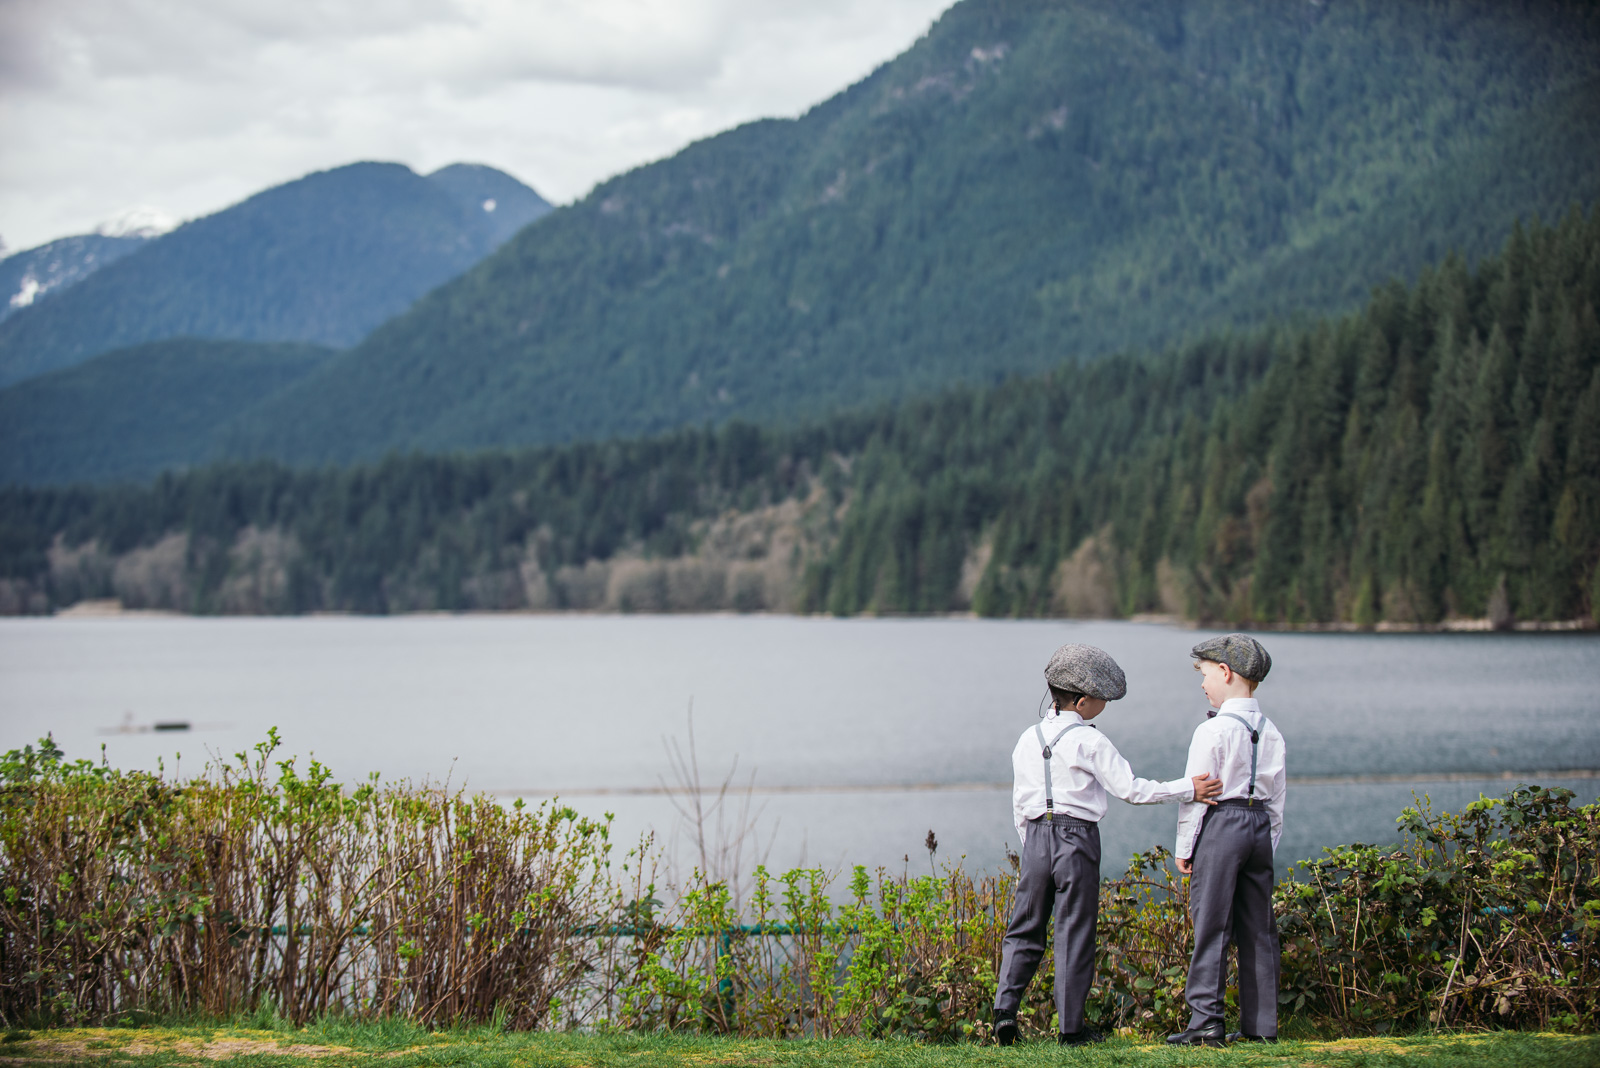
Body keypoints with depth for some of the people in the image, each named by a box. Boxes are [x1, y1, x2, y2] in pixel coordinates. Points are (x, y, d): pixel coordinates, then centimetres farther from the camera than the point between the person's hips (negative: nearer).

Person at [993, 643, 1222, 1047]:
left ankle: (1005, 1007, -6)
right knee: (1074, 934, 1)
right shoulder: (1089, 741, -8)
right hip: (1077, 838, -5)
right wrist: (1188, 789, -5)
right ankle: (1070, 1027, 5)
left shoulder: (1027, 740, 9)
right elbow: (1130, 789, -10)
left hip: (1036, 837, 5)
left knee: (1025, 930, 10)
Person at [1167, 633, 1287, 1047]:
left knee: (1211, 924, -5)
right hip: (1260, 826, 6)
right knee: (1258, 928, 9)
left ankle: (1205, 1022, -6)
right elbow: (1276, 798, 13)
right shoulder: (1270, 732, 10)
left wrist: (1184, 847, -1)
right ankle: (1261, 1023, 11)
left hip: (1220, 824, -6)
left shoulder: (1213, 731, -9)